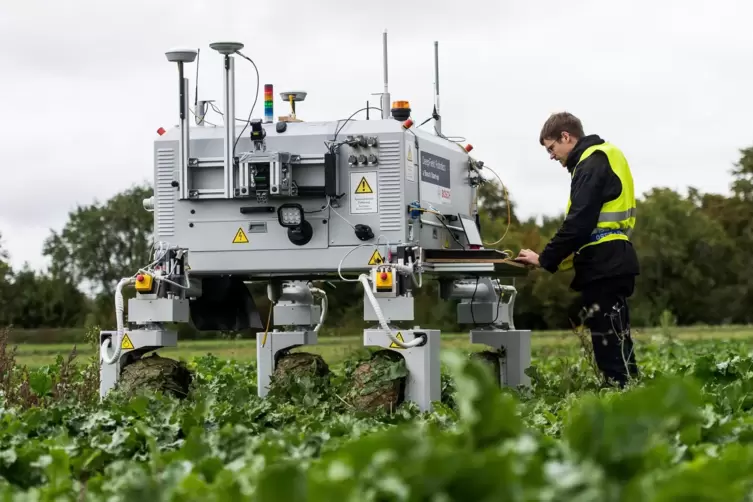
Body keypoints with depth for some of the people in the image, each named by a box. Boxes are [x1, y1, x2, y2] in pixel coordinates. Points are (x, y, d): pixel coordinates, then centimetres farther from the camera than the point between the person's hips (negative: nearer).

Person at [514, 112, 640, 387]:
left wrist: (545, 259, -10)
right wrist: (555, 258, 15)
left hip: (603, 266, -10)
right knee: (614, 343, 10)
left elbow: (579, 222, -18)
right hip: (611, 264, 10)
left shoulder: (592, 163, -10)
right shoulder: (603, 158, 21)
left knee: (611, 344, -9)